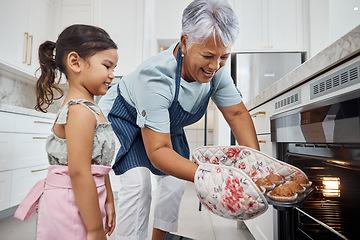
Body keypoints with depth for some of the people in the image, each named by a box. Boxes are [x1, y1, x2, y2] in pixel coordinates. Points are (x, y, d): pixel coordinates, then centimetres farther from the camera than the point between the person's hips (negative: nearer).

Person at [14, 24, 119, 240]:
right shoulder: (80, 111, -19)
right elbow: (78, 172, -24)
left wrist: (108, 201, 16)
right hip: (72, 207, -9)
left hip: (85, 203, 9)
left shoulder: (92, 109, 11)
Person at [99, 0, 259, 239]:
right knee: (139, 180, -24)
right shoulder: (155, 75, -42)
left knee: (175, 179, 6)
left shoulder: (215, 68, -24)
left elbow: (238, 113, -14)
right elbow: (158, 150, -42)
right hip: (124, 118, -5)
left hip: (168, 123, 6)